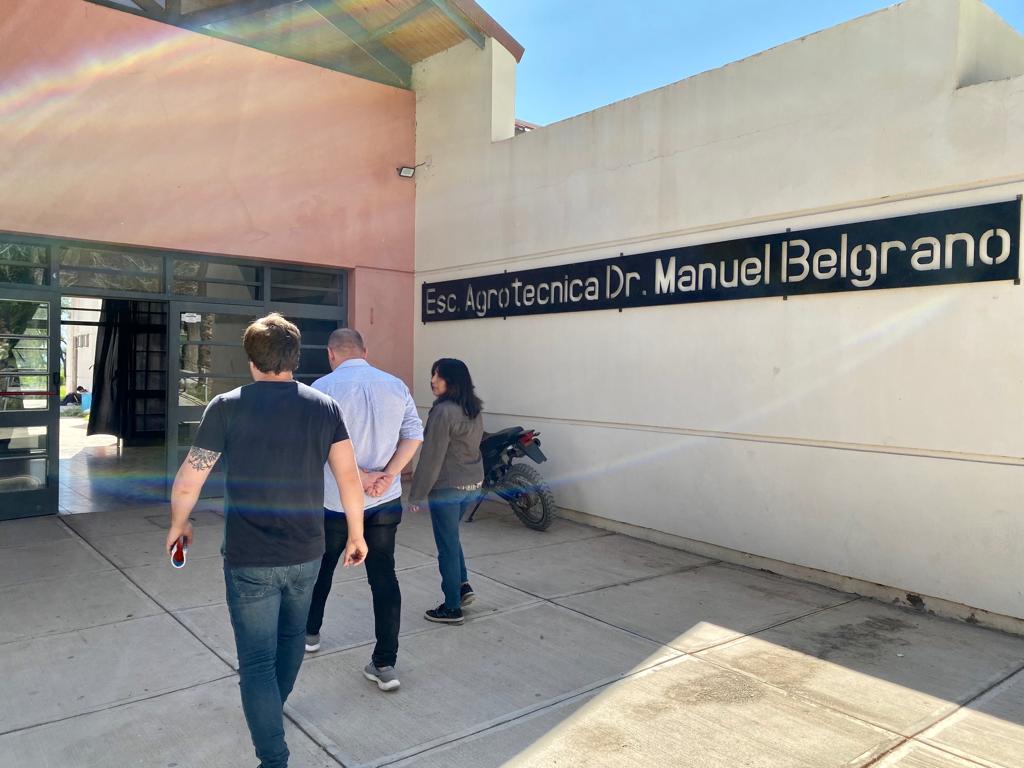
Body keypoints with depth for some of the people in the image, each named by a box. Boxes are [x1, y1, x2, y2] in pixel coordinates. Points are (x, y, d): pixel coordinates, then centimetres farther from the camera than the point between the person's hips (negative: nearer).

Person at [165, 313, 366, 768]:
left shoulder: (227, 407, -10)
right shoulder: (325, 407, -4)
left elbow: (188, 482, -6)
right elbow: (350, 478, -6)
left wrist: (178, 524, 13)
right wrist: (356, 535, 6)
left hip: (249, 560, -3)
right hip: (306, 555, 4)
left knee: (257, 660, 7)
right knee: (292, 635, 27)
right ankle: (272, 709, 50)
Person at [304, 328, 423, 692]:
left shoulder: (323, 388, -10)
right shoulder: (396, 386, 2)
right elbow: (413, 436, -2)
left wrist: (361, 476, -14)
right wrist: (387, 477, -10)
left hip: (335, 500, -2)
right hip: (386, 501, 2)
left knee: (321, 567, 21)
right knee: (384, 576, 5)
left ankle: (309, 632, 40)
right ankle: (385, 665, 6)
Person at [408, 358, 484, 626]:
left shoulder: (443, 412, -19)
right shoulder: (475, 410, 6)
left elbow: (431, 457, -18)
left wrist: (417, 494, -10)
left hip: (447, 488, -8)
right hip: (473, 484, 8)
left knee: (447, 545, 4)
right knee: (451, 536, 26)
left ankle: (452, 608, 15)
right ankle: (463, 585, 26)